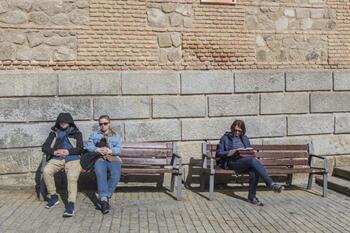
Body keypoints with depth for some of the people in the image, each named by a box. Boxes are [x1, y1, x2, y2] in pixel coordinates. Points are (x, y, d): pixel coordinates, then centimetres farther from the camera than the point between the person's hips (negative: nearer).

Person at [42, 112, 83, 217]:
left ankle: (71, 204, -34)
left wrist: (68, 151, -12)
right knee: (46, 171, -27)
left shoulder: (76, 133, 16)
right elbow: (45, 147, 13)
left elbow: (80, 148, 5)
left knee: (72, 177, -30)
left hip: (73, 158, -2)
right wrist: (54, 152, -8)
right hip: (57, 158, 2)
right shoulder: (54, 133, 21)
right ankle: (53, 197, -11)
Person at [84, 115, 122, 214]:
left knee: (116, 174, -33)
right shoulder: (94, 135, 26)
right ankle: (104, 199, -42)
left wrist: (110, 151, -13)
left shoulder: (115, 136, 24)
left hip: (113, 158, 0)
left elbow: (119, 149, 8)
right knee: (100, 174, -35)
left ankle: (102, 197, -29)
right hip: (99, 158, 0)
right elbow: (88, 145, 9)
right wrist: (97, 149, -11)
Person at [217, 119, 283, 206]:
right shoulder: (225, 138, 14)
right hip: (232, 162, -4)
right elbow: (219, 153, 7)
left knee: (254, 171, -33)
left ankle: (252, 196, -22)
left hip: (246, 161, 4)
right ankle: (271, 184, -38)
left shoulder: (244, 138, 26)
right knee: (253, 160, -34)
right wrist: (229, 152, -12)